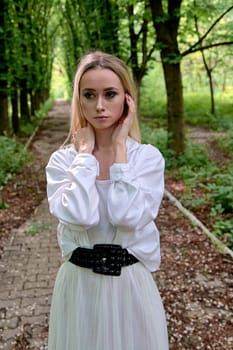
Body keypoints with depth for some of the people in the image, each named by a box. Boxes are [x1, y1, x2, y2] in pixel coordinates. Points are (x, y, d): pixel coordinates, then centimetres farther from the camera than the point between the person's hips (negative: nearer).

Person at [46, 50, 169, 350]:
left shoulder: (148, 157, -7)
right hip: (79, 284, 1)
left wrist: (120, 147, -16)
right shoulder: (62, 160, -6)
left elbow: (128, 216, -23)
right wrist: (85, 151, -15)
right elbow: (79, 216, -23)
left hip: (131, 284, 0)